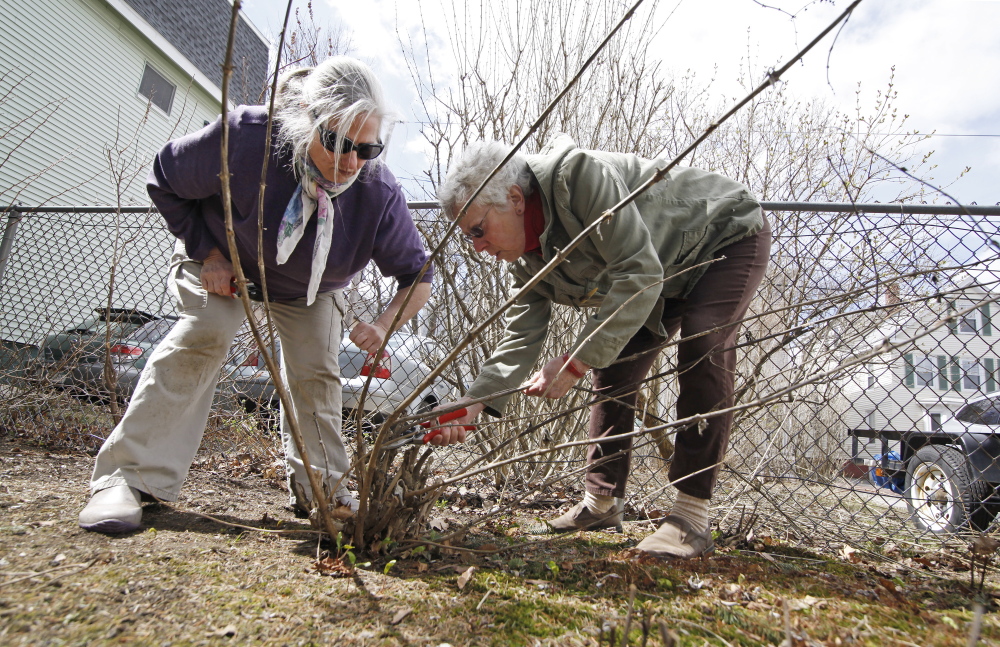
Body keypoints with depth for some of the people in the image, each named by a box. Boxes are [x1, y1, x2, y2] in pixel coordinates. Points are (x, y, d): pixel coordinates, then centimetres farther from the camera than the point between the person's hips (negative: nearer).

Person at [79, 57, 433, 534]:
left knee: (316, 371, -6)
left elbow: (417, 278, -23)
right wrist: (207, 252, -22)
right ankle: (130, 477, -13)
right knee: (205, 334, -23)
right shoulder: (245, 137, -35)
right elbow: (165, 182, -15)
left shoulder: (379, 193, -31)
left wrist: (385, 323, -42)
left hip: (312, 288, 2)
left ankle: (318, 487, 13)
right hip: (223, 263, -1)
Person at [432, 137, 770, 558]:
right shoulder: (527, 260, -10)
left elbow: (639, 274, -40)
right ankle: (601, 502, 13)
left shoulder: (580, 176, -36)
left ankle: (692, 517, -20)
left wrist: (577, 361, -41)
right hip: (668, 275, 7)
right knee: (613, 370, 1)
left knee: (701, 343, -29)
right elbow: (520, 340, -11)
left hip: (728, 234, -7)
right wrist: (474, 403, -24)